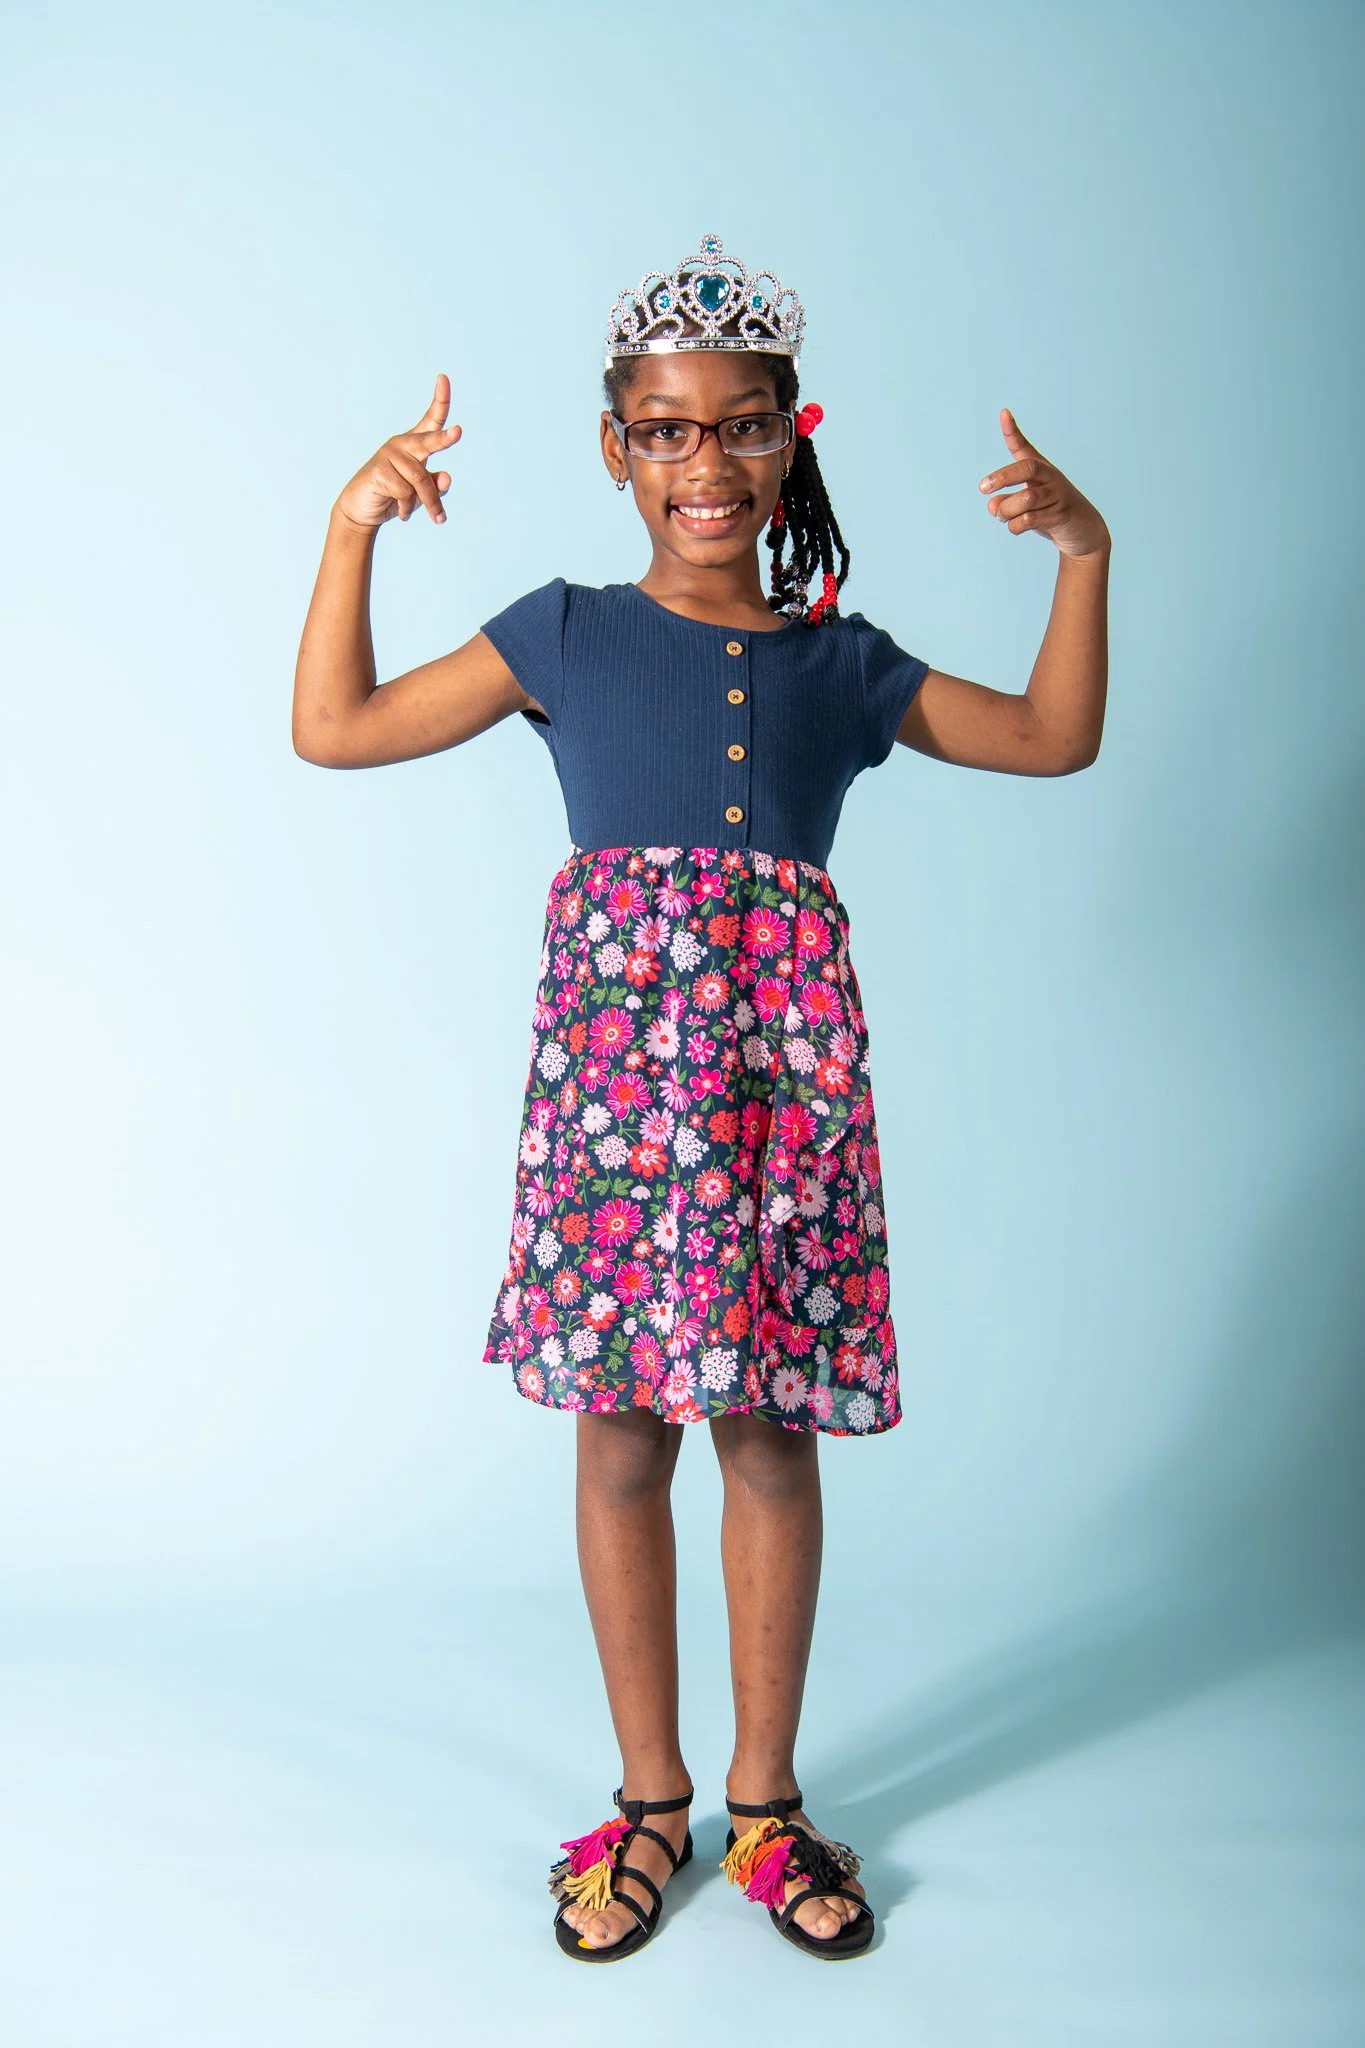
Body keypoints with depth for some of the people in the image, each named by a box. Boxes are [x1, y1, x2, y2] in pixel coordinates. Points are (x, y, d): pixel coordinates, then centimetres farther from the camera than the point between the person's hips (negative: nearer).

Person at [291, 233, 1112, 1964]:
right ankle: (649, 1800, 23)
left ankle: (764, 1798, 23)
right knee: (621, 1433, 4)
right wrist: (352, 532, 2)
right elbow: (333, 729, 9)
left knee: (770, 1431, 6)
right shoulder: (564, 634, 11)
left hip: (783, 1067, 1)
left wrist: (1082, 551, 4)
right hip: (614, 1053, -1)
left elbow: (1056, 738, 13)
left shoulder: (840, 661, 13)